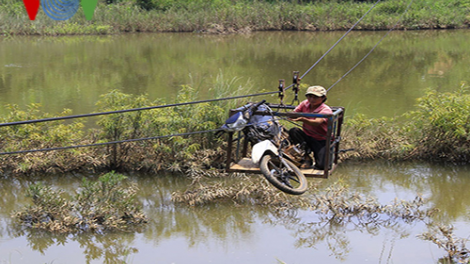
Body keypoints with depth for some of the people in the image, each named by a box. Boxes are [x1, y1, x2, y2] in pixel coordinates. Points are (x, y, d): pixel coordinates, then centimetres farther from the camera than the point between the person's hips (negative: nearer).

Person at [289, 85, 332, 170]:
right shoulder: (305, 104, 0)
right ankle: (307, 157, -12)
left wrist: (302, 119, -55)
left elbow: (317, 122, -38)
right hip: (307, 137, 5)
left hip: (321, 141, -4)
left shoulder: (326, 110, -18)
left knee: (322, 166, -26)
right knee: (293, 131, -27)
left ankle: (317, 154, 13)